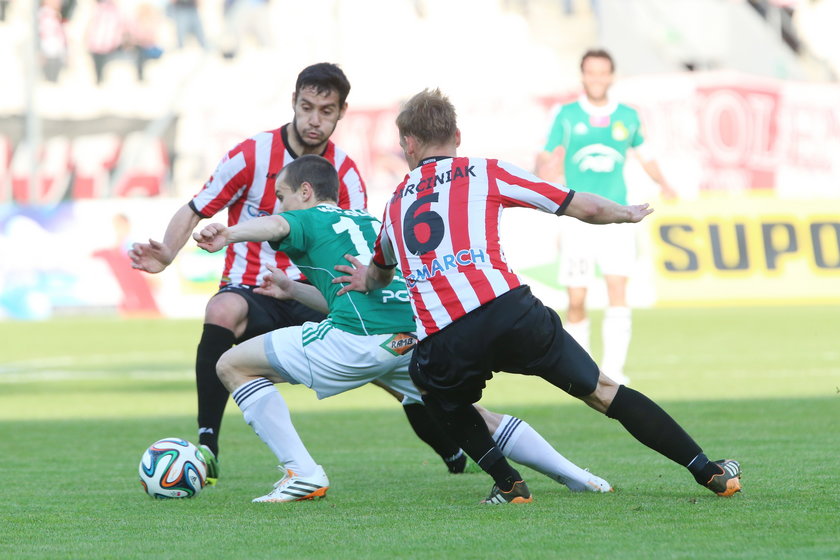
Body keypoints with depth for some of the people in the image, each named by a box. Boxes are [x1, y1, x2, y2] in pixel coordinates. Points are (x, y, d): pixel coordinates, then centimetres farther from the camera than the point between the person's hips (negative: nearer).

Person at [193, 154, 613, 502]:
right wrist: (293, 290, 44)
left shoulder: (308, 220, 12)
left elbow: (274, 225, -13)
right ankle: (575, 476, 21)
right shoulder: (369, 223, 33)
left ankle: (303, 475, -2)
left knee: (233, 365, 6)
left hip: (358, 341, -7)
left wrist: (227, 234, -33)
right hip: (416, 335, 7)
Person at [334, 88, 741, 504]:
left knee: (444, 399, 34)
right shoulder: (485, 173, 16)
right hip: (509, 314, -1)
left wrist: (366, 280, 69)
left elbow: (380, 272, 46)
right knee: (602, 391, 11)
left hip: (441, 348, 1)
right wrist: (628, 213, 38)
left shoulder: (396, 203, 26)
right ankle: (707, 470, 8)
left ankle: (508, 483, 17)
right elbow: (585, 208, 18)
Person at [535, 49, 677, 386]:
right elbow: (546, 159, 3)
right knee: (576, 301, -2)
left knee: (618, 291, -15)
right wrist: (545, 172, -21)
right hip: (577, 217, -1)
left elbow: (643, 153, 23)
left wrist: (662, 184, 6)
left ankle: (613, 369, -17)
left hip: (617, 219, 1)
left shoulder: (627, 117, 8)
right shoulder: (567, 117, 4)